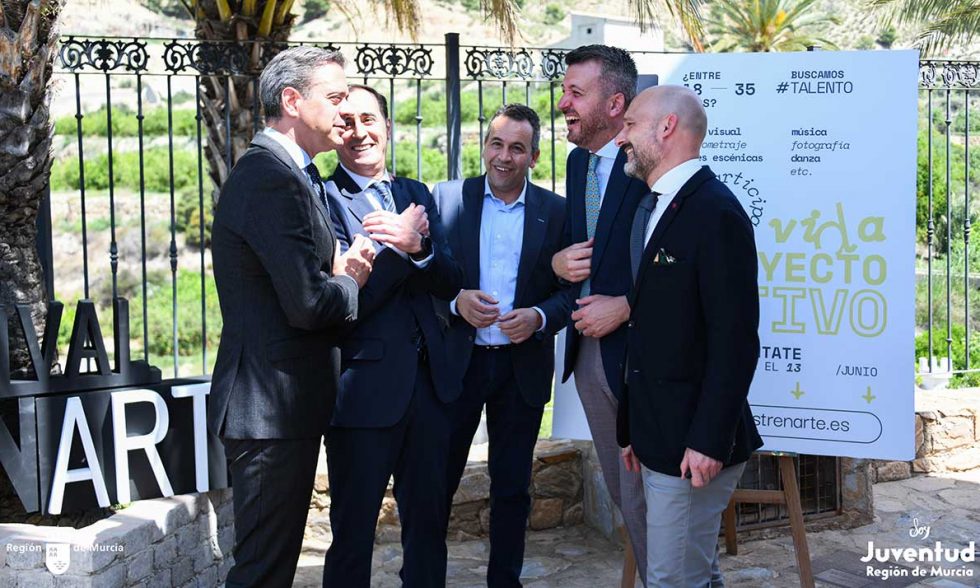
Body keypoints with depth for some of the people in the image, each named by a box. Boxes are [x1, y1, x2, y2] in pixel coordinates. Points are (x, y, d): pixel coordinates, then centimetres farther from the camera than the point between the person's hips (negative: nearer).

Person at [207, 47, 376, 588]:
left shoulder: (276, 171, 15)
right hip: (273, 407, -11)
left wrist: (336, 270, 1)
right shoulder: (273, 178, -19)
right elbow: (308, 304, -24)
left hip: (279, 404, 11)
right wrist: (349, 283, -4)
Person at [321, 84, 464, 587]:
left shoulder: (416, 195, 12)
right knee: (353, 533, 8)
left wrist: (418, 247, -17)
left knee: (428, 524, 17)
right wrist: (400, 247, -19)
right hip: (365, 389, -6)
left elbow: (449, 282, 1)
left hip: (428, 384, 6)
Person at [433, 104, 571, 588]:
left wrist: (539, 317, -16)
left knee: (512, 485, 11)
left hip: (523, 366, 1)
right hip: (456, 361, 0)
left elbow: (570, 289, 2)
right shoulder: (446, 198, -1)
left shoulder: (556, 212, 1)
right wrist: (455, 301, -17)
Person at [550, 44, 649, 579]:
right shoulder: (578, 161, 10)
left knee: (643, 500, 0)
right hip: (588, 349, 8)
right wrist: (559, 262, -2)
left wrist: (624, 308, -19)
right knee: (621, 492, 18)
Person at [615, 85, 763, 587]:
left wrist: (708, 441, -22)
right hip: (658, 437, 9)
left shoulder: (716, 212, -15)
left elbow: (735, 339, -20)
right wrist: (633, 429, 16)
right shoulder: (649, 210, 15)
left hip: (692, 442, -9)